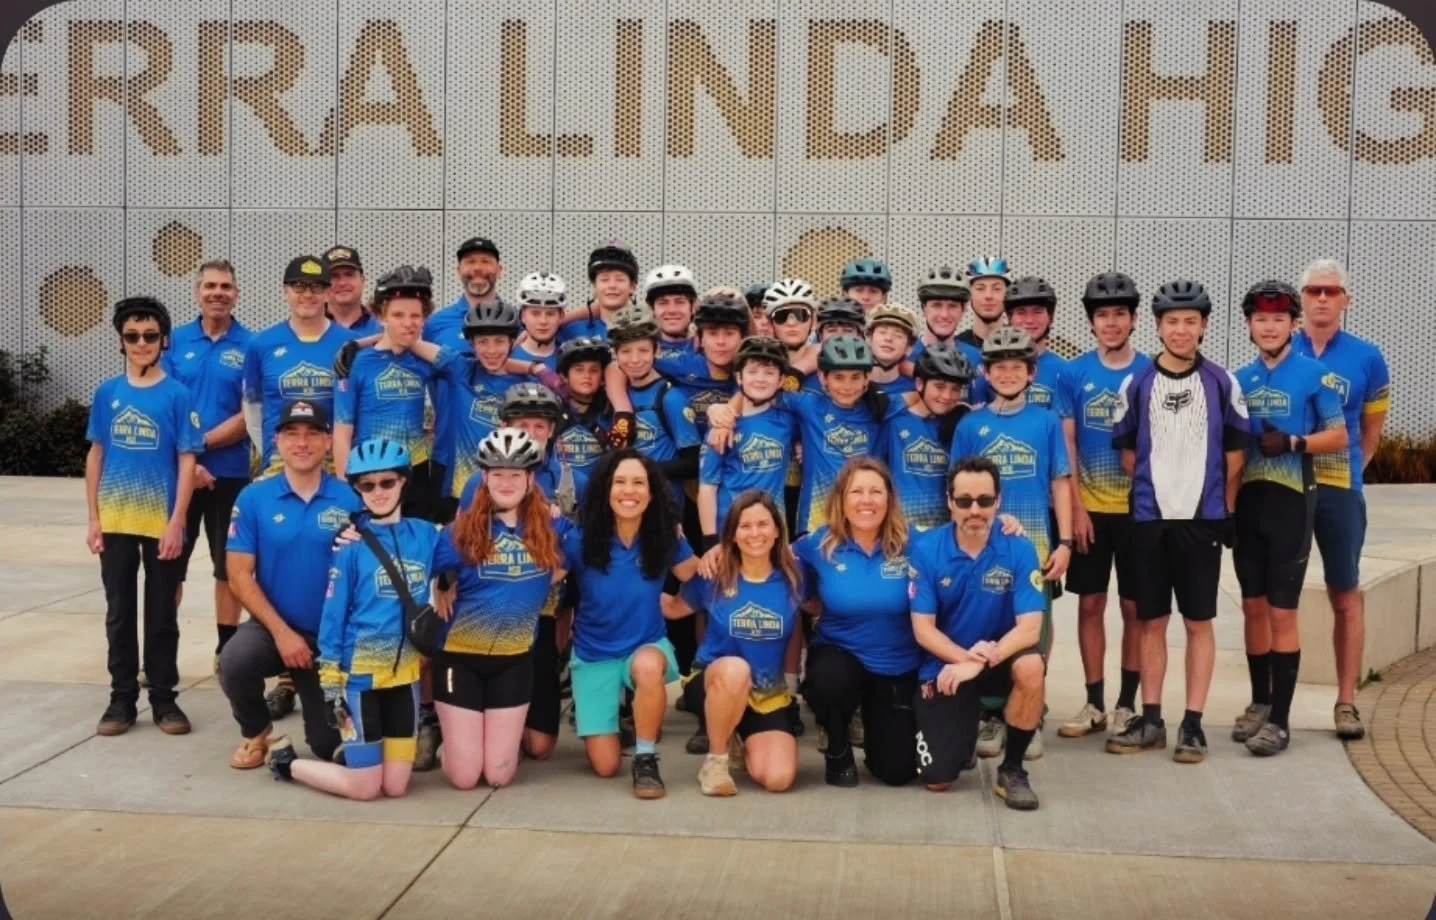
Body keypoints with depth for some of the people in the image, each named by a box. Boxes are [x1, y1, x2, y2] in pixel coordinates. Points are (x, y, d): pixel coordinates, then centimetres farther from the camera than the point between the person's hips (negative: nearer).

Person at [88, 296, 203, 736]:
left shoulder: (177, 395, -5)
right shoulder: (107, 393, 4)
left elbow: (186, 461, -5)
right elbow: (96, 455, 8)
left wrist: (177, 522, -11)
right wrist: (93, 518, 4)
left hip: (162, 523, -2)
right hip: (115, 522, 3)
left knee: (162, 615, 6)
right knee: (119, 613, 9)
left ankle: (164, 698, 16)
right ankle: (122, 698, 19)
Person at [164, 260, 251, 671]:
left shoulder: (250, 346, -3)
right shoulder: (176, 341, 3)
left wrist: (200, 443, -15)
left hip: (231, 473, -2)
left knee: (229, 565, 8)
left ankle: (226, 648, 18)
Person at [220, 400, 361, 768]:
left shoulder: (349, 500, -6)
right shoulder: (253, 498, -4)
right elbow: (240, 575, -6)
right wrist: (281, 631, -14)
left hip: (331, 636, 0)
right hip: (271, 627, 0)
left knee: (330, 746, -1)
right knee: (235, 661, -33)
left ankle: (300, 684, 35)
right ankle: (256, 731, 2)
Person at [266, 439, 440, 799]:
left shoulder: (426, 535, 1)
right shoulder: (351, 545, -8)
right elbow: (333, 614, -7)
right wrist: (331, 682, -8)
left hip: (406, 673, 4)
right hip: (360, 674, -4)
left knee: (395, 787, 4)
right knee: (364, 788, 0)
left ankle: (356, 749, 33)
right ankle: (285, 759, 22)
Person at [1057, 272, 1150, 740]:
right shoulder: (1075, 373, 0)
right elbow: (1066, 445, 1)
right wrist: (1075, 507, -5)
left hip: (1137, 508, -1)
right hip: (1088, 507, 1)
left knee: (1134, 607, 5)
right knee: (1090, 604, 7)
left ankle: (1127, 703, 15)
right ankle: (1094, 702, 17)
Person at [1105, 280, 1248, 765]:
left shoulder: (1222, 383, 1)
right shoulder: (1136, 384, 3)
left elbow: (1235, 453, 5)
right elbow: (1127, 450, 9)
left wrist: (1226, 510, 3)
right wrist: (1151, 490, 6)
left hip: (1203, 519, -1)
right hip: (1149, 518, 1)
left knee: (1199, 622, 3)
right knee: (1152, 621, 6)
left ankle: (1193, 724, 8)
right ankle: (1150, 720, 14)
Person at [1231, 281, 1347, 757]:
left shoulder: (1314, 374, -3)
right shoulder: (1241, 379, 10)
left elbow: (1338, 436, -3)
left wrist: (1293, 442, -18)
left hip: (1290, 502, -4)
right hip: (1247, 501, 5)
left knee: (1282, 612, -3)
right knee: (1253, 606, 11)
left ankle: (1280, 719, 2)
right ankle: (1260, 702, 24)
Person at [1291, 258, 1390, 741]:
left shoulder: (1366, 358, 2)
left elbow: (1370, 431, 12)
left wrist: (1345, 471, 9)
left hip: (1338, 491, -1)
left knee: (1346, 597, 4)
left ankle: (1346, 702, 12)